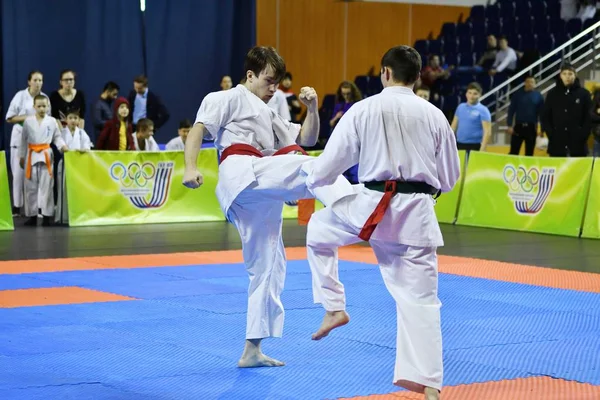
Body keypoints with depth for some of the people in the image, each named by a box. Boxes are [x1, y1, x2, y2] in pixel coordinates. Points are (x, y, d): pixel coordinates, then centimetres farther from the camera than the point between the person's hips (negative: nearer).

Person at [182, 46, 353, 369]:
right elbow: (198, 130, 0)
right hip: (242, 172, -8)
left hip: (259, 199, 8)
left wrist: (312, 107, 12)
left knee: (268, 266, 7)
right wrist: (191, 167, -17)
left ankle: (252, 351, 11)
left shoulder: (269, 117, 34)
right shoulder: (228, 99, 12)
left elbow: (307, 138, 30)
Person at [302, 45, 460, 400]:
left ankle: (334, 308, 23)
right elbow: (449, 177, 12)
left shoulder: (364, 109, -2)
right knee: (420, 300, 6)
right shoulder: (435, 116, 5)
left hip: (373, 207, -2)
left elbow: (329, 166, 2)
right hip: (417, 214, 2)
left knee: (319, 230, 28)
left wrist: (310, 181, 24)